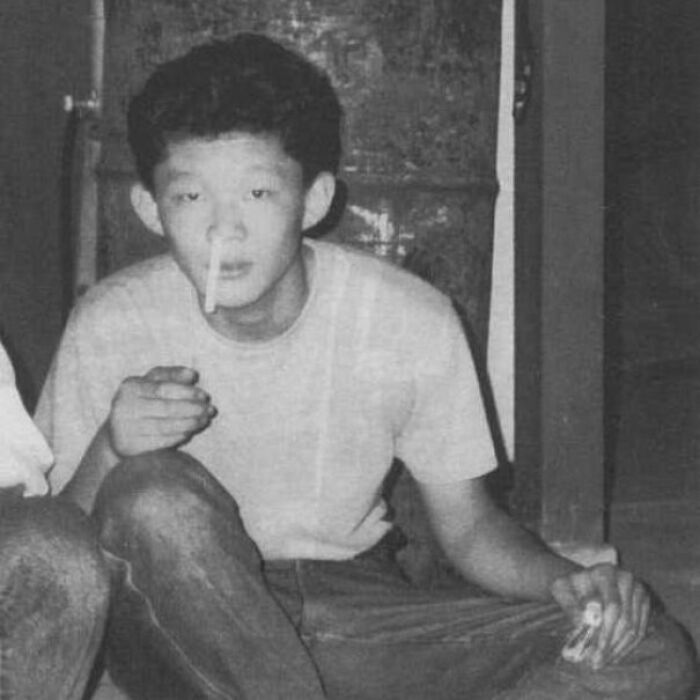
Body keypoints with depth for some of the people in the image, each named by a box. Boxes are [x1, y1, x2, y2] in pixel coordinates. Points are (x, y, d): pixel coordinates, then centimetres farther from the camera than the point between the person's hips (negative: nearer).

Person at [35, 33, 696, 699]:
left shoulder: (409, 320, -11)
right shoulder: (112, 325, -12)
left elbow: (469, 526, 1)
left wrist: (563, 579, -20)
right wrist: (108, 453, -29)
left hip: (355, 604, 2)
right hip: (178, 624, -1)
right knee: (153, 494, -36)